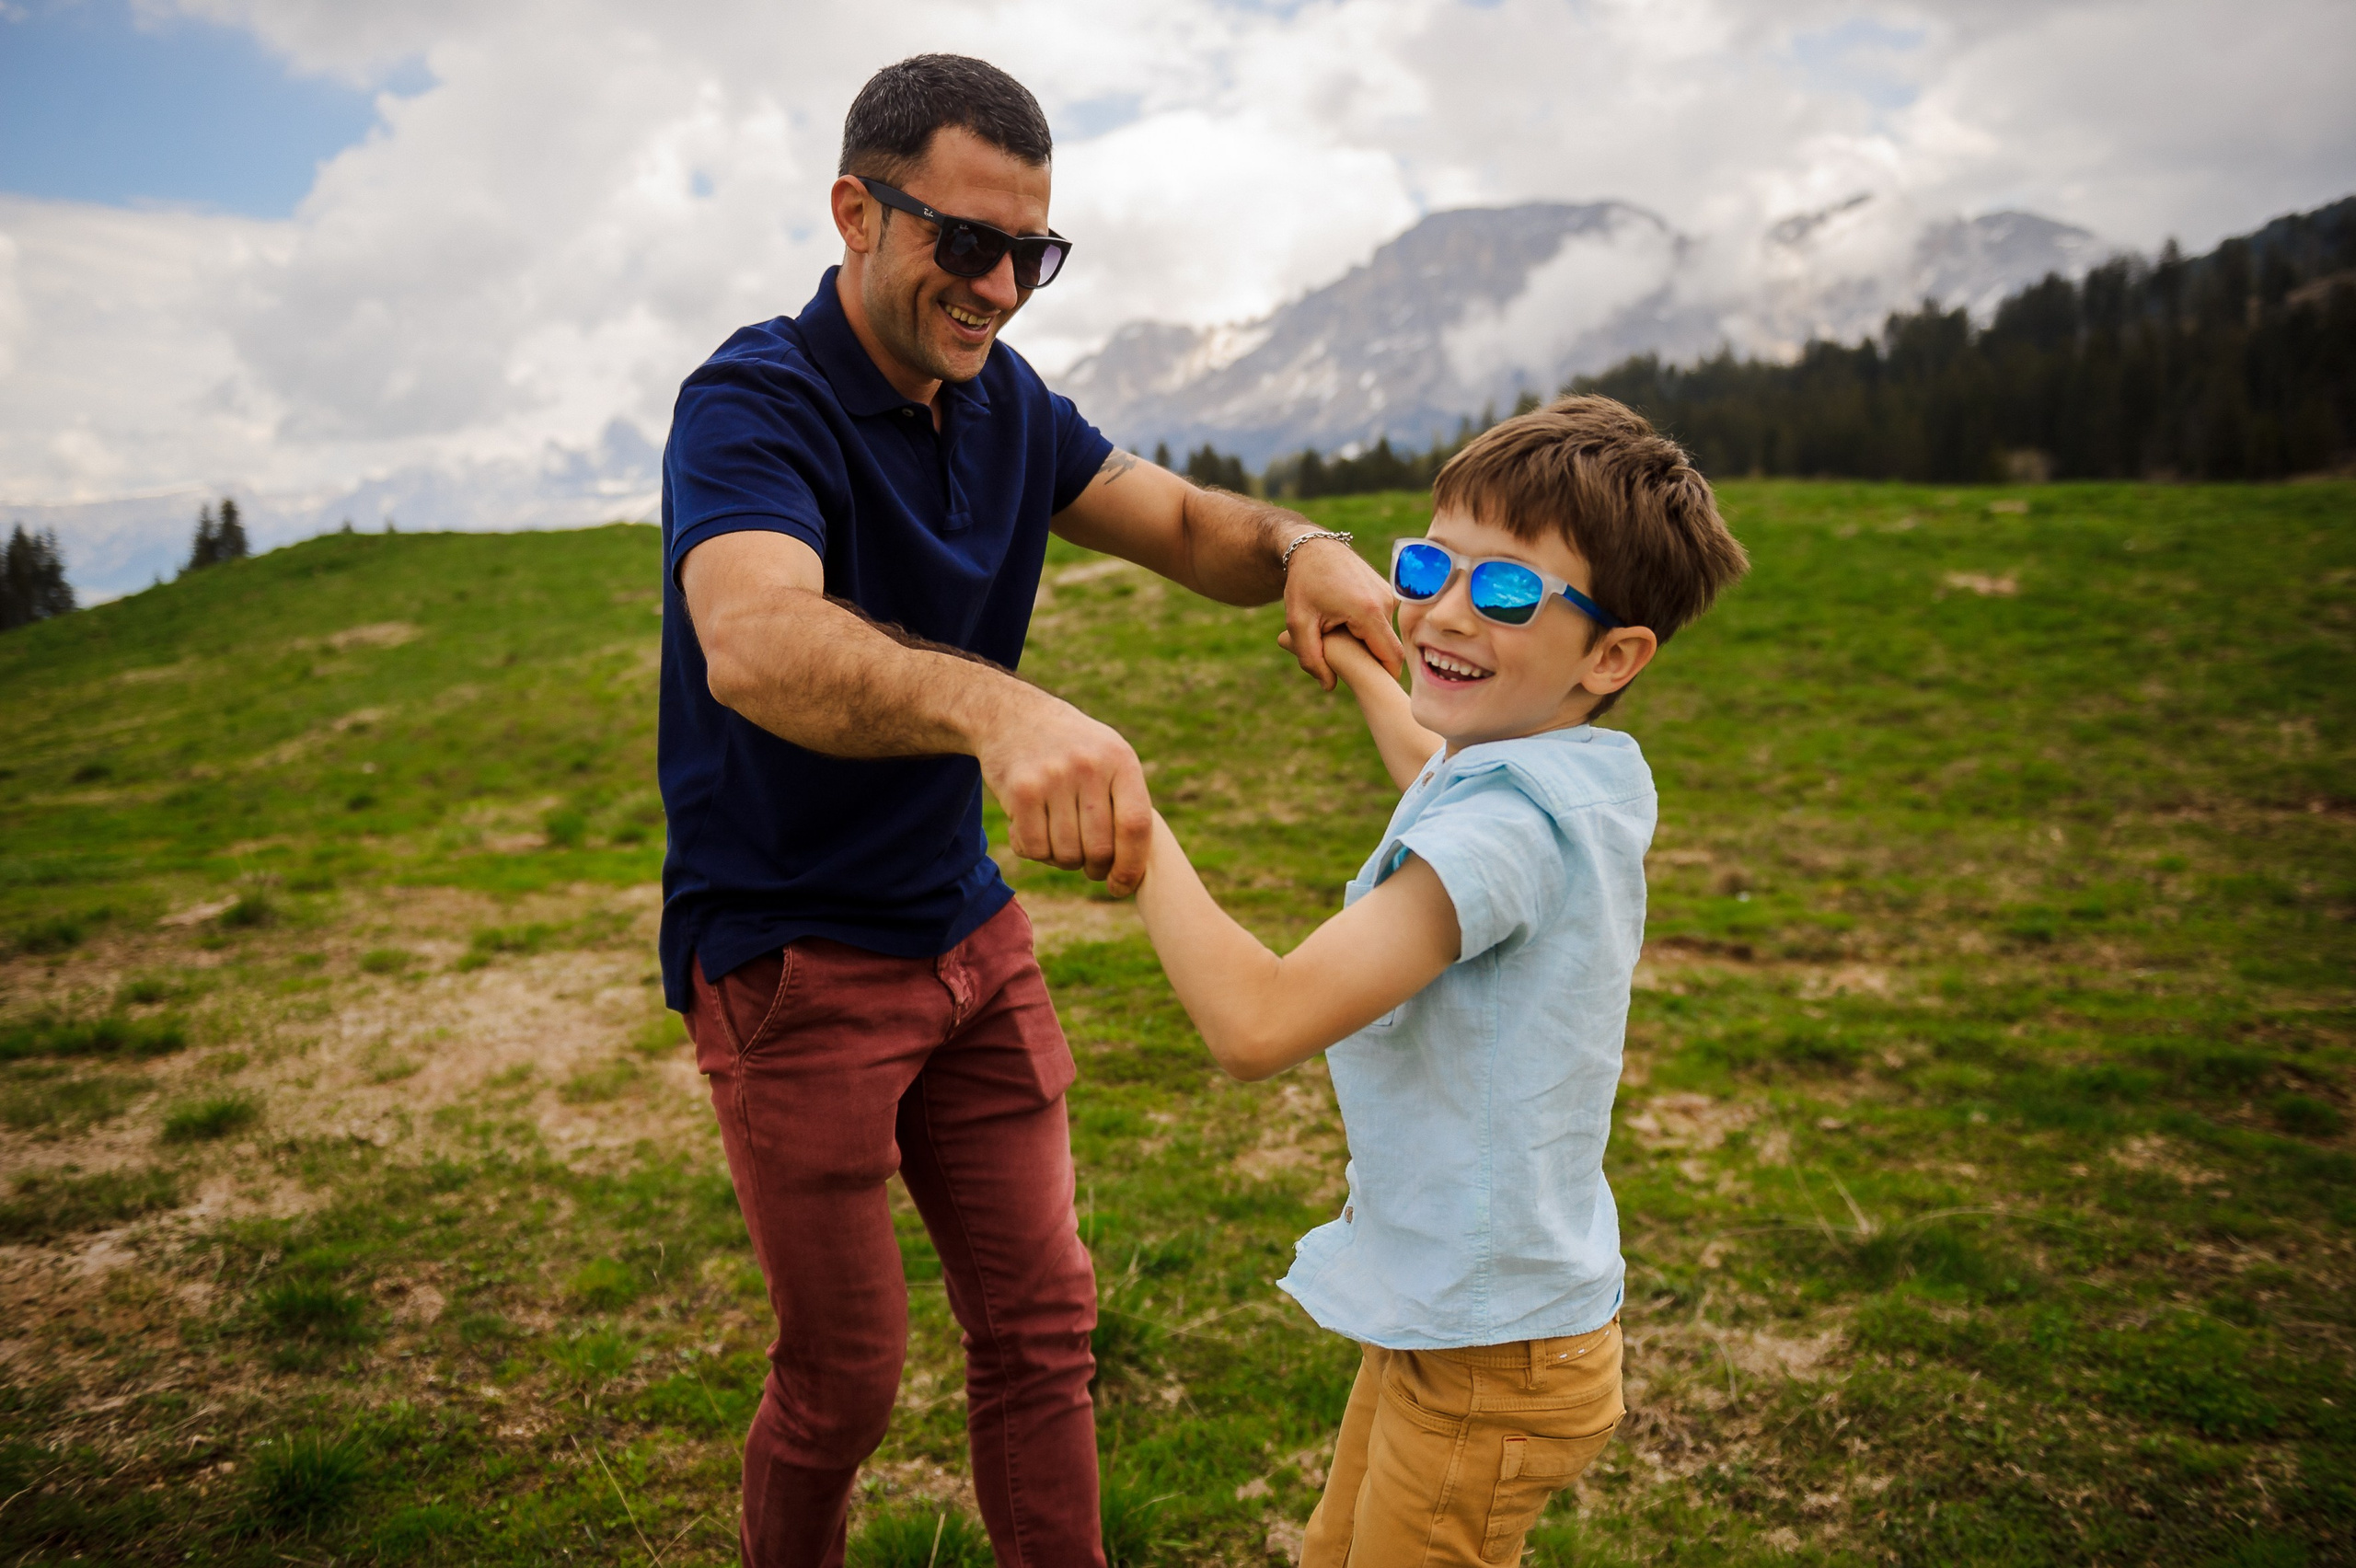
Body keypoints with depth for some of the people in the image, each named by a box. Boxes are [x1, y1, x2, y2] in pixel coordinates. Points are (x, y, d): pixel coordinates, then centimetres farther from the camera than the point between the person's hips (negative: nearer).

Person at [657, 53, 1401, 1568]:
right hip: (794, 961, -6)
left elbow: (1182, 521, 2)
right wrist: (995, 708, -59)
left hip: (969, 932, 6)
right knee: (848, 1372, 7)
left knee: (1040, 1321, 11)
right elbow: (755, 644, -40)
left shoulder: (1005, 404, 4)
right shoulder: (754, 404, -20)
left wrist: (1303, 551, -23)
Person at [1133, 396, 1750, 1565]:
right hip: (1446, 1315, 9)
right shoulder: (1588, 771, 1)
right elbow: (1434, 773, 27)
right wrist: (1357, 665, 41)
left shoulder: (1508, 822, -29)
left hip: (1488, 1361, -9)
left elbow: (1257, 1022, -36)